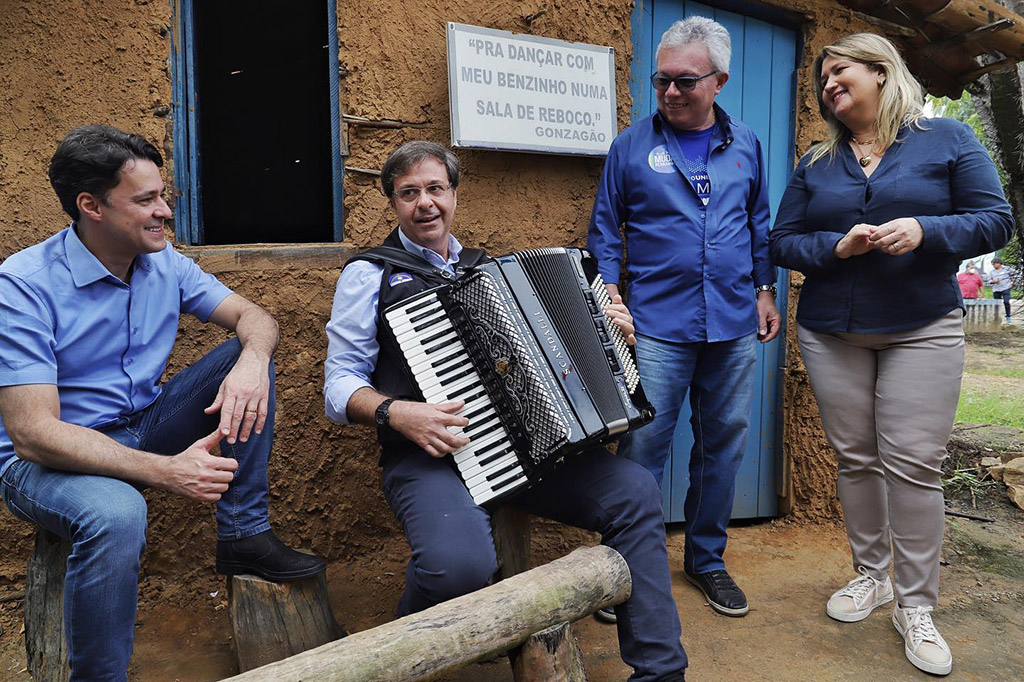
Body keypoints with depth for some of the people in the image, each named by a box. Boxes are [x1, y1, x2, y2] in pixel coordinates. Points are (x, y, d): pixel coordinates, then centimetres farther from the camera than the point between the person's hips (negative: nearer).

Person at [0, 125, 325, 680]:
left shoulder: (163, 263, -3)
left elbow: (252, 316, -1)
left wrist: (253, 359, -28)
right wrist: (163, 471, -38)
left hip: (142, 430, 6)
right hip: (45, 460, -6)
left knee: (246, 355, -10)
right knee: (116, 514, -39)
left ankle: (243, 534, -5)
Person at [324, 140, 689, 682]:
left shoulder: (484, 269, 20)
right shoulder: (370, 275, 5)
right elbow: (340, 384, -1)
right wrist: (395, 413, -21)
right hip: (428, 455, -5)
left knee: (635, 490, -12)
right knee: (461, 561, -34)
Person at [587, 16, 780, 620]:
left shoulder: (745, 144, 10)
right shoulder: (633, 146, 2)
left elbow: (760, 224, 18)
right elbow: (605, 229, 3)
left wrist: (765, 289, 12)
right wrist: (609, 298, -6)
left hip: (734, 324, 4)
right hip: (658, 325, -3)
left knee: (724, 444, 11)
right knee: (642, 445, -4)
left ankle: (707, 557, 27)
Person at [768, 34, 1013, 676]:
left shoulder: (947, 139, 3)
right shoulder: (816, 164, 11)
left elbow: (995, 221, -1)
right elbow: (783, 242, 7)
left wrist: (924, 231, -19)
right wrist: (838, 246, -12)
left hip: (922, 329, -3)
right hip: (830, 332, 3)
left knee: (914, 463, -7)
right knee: (855, 457, 7)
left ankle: (916, 605, 7)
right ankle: (871, 575, 25)